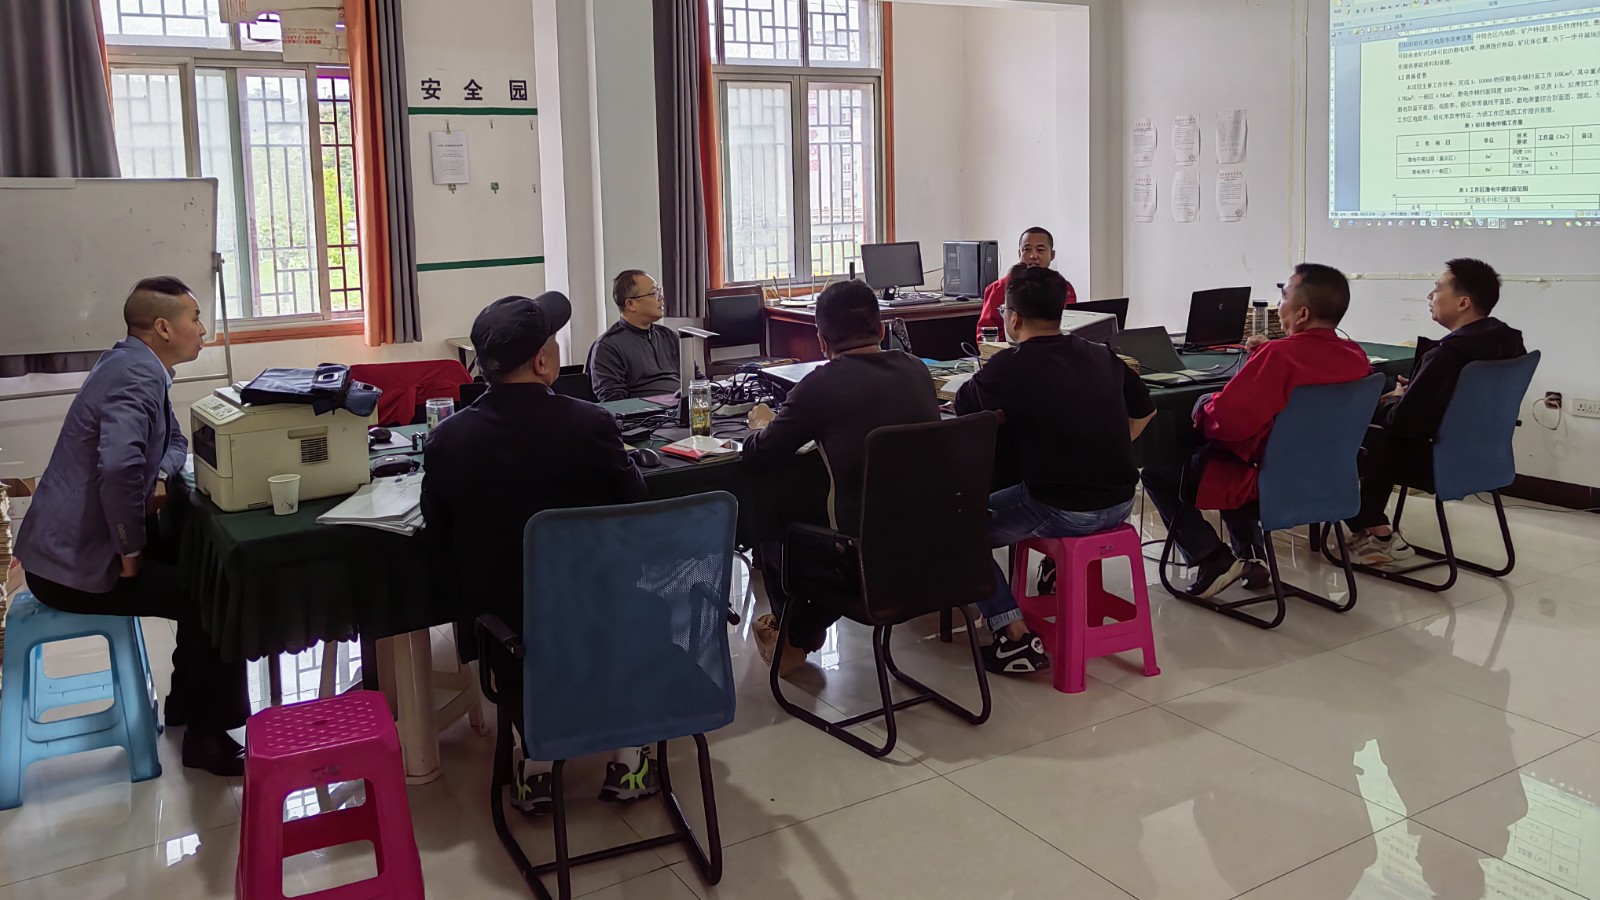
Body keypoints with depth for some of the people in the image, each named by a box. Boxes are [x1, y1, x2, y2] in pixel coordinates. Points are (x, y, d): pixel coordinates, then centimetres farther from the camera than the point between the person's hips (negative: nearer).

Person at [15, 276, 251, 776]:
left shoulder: (134, 364, 9)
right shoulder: (138, 376, -23)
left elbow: (174, 440, 22)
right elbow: (119, 469, -39)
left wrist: (162, 478, -2)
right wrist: (132, 554, -24)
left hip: (70, 542, 10)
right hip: (76, 564, -10)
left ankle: (187, 702, 30)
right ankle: (207, 738, 2)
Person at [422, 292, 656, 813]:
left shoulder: (445, 442, -11)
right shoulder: (591, 425, -18)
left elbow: (442, 554, 0)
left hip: (501, 628, 2)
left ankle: (536, 763, 28)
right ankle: (627, 760, 26)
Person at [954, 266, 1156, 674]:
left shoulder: (1007, 368, -12)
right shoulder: (1102, 356, 6)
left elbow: (961, 408, 3)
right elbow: (1144, 411, 17)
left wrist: (984, 379, 22)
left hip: (1062, 512, -7)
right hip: (1119, 503, 7)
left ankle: (1016, 638, 3)